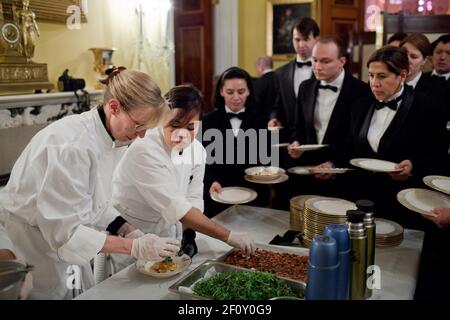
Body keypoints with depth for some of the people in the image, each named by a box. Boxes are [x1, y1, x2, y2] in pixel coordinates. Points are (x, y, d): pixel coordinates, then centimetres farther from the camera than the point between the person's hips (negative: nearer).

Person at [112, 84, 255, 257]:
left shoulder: (197, 150, -5)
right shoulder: (144, 151, -27)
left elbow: (193, 199, 1)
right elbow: (174, 207, -31)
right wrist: (229, 236, -31)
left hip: (168, 237, 5)